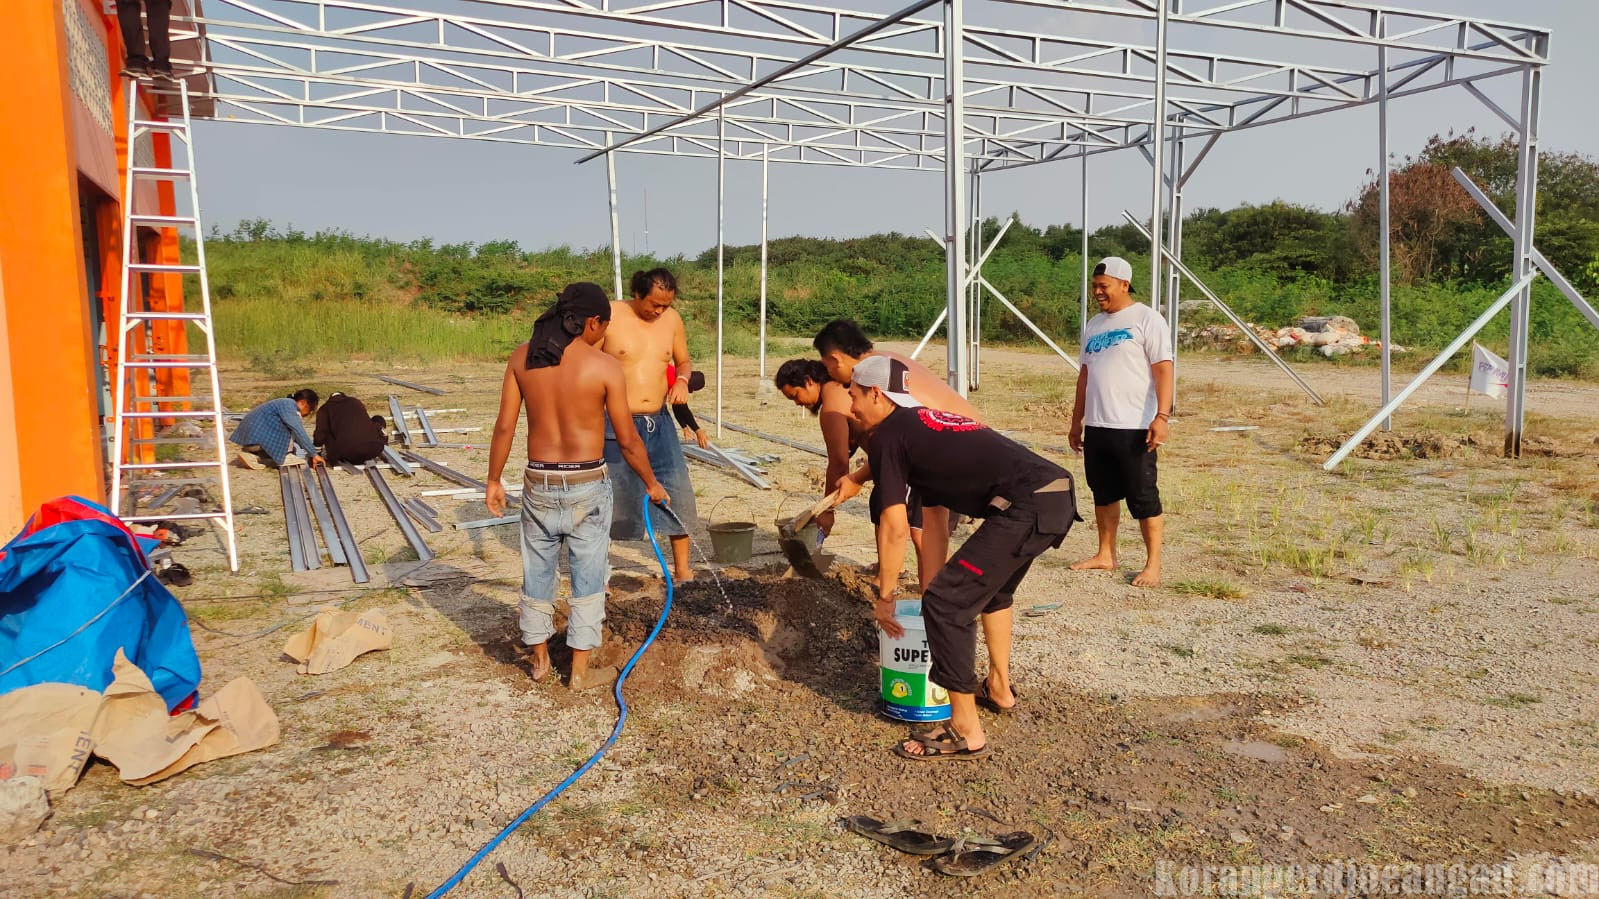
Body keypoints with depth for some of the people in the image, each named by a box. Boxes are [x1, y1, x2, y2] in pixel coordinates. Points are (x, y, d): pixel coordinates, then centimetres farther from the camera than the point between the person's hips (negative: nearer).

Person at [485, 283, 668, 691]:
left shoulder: (522, 357, -2)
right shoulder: (604, 366, -12)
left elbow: (505, 426, 0)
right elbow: (627, 441, -7)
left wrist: (494, 480, 11)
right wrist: (651, 483, 8)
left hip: (539, 481, 4)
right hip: (587, 484, -3)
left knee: (537, 571, 17)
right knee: (587, 576, 10)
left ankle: (540, 658, 34)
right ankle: (581, 670, 18)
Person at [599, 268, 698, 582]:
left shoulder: (672, 319, 5)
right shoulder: (610, 316, -8)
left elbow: (683, 361, 17)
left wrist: (682, 380, -5)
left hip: (659, 423, 4)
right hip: (616, 425, -4)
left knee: (678, 494, 4)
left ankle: (682, 570, 18)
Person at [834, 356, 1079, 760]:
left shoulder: (887, 435, 2)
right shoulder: (924, 420, 27)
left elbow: (895, 529, 1)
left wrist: (884, 598, 9)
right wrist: (856, 478, 62)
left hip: (1026, 509, -10)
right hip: (1060, 494, 10)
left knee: (945, 603, -6)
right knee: (993, 588, 32)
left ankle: (966, 733, -1)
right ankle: (999, 689, 43)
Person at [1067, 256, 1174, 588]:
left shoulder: (1146, 319, -5)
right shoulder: (1094, 325, 17)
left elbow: (1163, 370, -12)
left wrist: (1161, 417, -22)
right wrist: (1076, 420, 20)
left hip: (1134, 428, -7)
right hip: (1096, 427, 7)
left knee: (1143, 498, -2)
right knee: (1104, 494, 14)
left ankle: (1153, 565, 5)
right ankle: (1105, 555, 25)